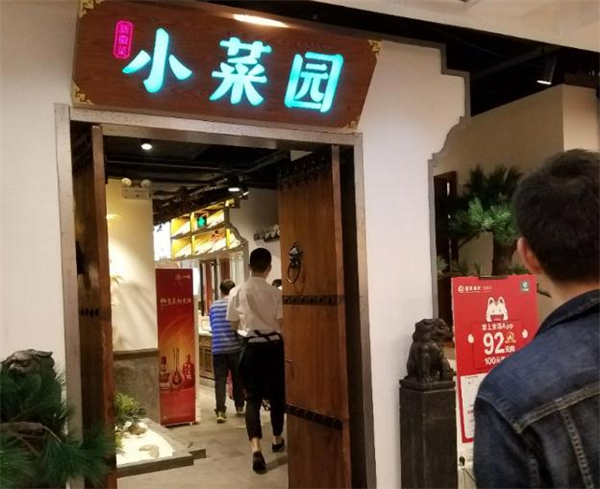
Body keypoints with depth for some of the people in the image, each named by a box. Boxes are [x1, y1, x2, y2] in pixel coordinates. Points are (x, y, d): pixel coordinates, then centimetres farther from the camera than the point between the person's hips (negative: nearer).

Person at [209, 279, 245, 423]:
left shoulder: (213, 306, 8)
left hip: (218, 348, 2)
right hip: (235, 346, -1)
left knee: (220, 379, 0)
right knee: (237, 378, 13)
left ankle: (220, 410, -9)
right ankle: (239, 406, 25)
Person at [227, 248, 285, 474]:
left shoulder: (237, 292, -4)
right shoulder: (275, 293, -9)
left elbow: (234, 324, 4)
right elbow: (281, 323, -9)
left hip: (251, 347, 1)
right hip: (273, 346, 0)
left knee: (253, 397, 2)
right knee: (276, 394, 16)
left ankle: (256, 448, -13)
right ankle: (277, 440, 32)